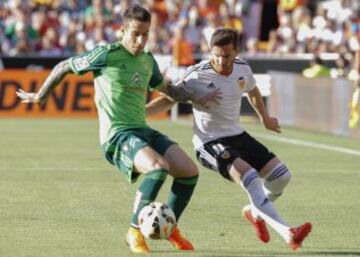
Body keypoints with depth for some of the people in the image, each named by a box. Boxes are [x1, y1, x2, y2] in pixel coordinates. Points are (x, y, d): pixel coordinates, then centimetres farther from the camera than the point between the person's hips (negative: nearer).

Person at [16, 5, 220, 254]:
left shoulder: (148, 61, 14)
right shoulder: (107, 54, -6)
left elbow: (165, 88, 36)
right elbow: (63, 67, 5)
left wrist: (196, 99, 23)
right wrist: (40, 96, 16)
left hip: (144, 131, 7)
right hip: (118, 135, -7)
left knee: (190, 172, -7)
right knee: (159, 167, -33)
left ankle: (170, 228, 15)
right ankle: (135, 232, -20)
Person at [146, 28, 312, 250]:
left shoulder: (243, 69, -2)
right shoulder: (198, 76, -19)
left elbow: (253, 91, 20)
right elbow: (170, 99, -11)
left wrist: (265, 118, 34)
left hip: (237, 135, 7)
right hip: (209, 143, -7)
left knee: (282, 175, -1)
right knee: (249, 176, -30)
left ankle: (255, 212, 30)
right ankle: (288, 234, -35)